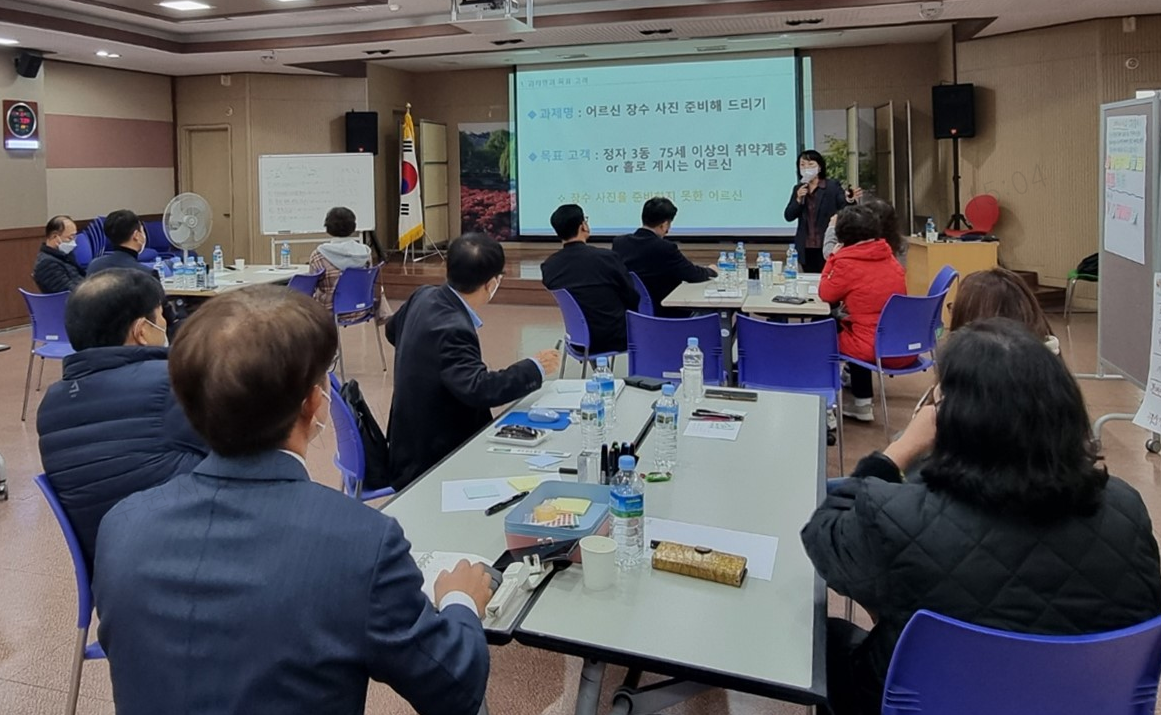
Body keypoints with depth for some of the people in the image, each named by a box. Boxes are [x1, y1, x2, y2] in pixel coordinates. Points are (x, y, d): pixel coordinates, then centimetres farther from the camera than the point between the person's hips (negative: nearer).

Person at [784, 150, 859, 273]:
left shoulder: (833, 186, -1)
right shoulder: (798, 189, 11)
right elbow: (788, 216, 6)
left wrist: (849, 200, -35)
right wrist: (799, 199, -10)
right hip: (806, 248, 4)